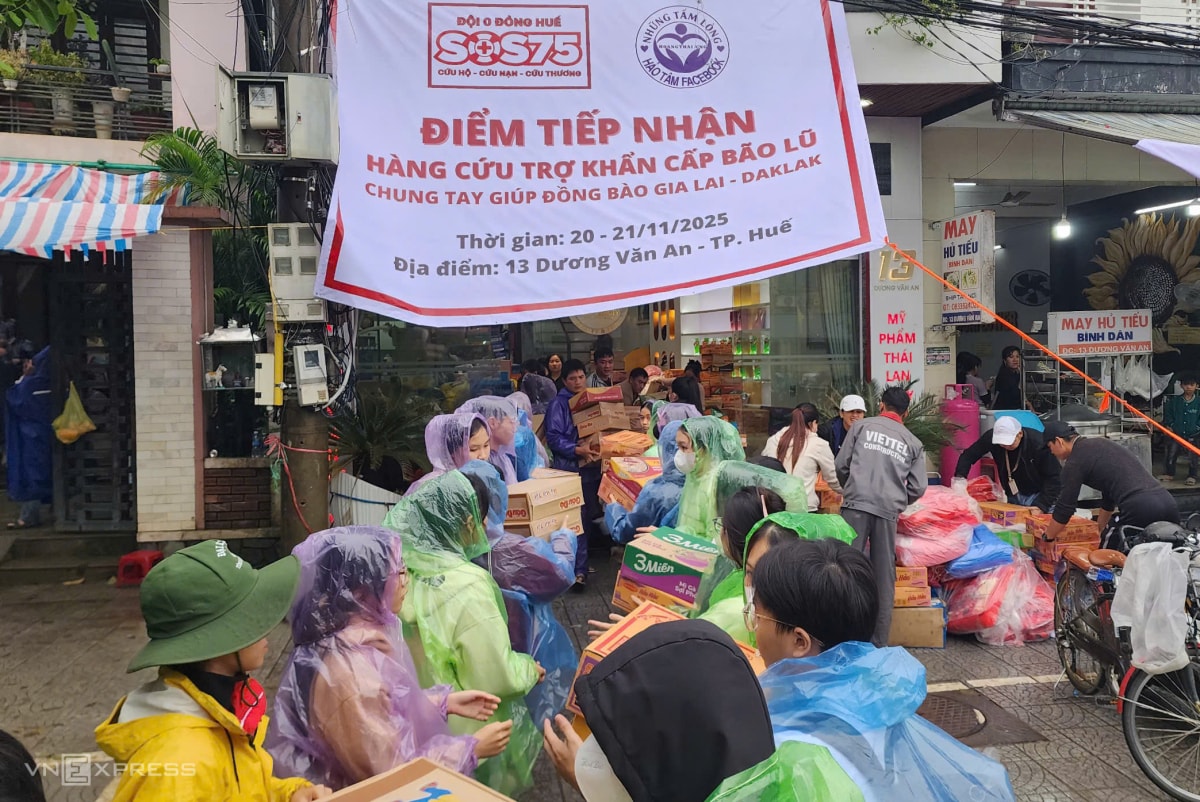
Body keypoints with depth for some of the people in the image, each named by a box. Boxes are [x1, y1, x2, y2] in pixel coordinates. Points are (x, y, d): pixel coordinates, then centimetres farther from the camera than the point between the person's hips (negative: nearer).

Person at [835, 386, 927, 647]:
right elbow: (918, 488, 11)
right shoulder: (914, 443, 18)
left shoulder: (862, 426, 12)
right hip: (888, 510, 2)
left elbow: (841, 464, 8)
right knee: (884, 577, 8)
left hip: (856, 504, -2)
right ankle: (879, 642, 12)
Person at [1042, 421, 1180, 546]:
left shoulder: (1075, 461, 1)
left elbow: (1065, 507, 2)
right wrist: (1098, 530, 42)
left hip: (1139, 509, -8)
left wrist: (1047, 538, 16)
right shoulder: (1101, 443, 27)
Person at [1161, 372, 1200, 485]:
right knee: (1171, 455, 6)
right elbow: (1168, 414, 9)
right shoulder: (1174, 401, 1)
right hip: (1176, 434, 2)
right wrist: (1170, 424, -2)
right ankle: (1169, 474, 20)